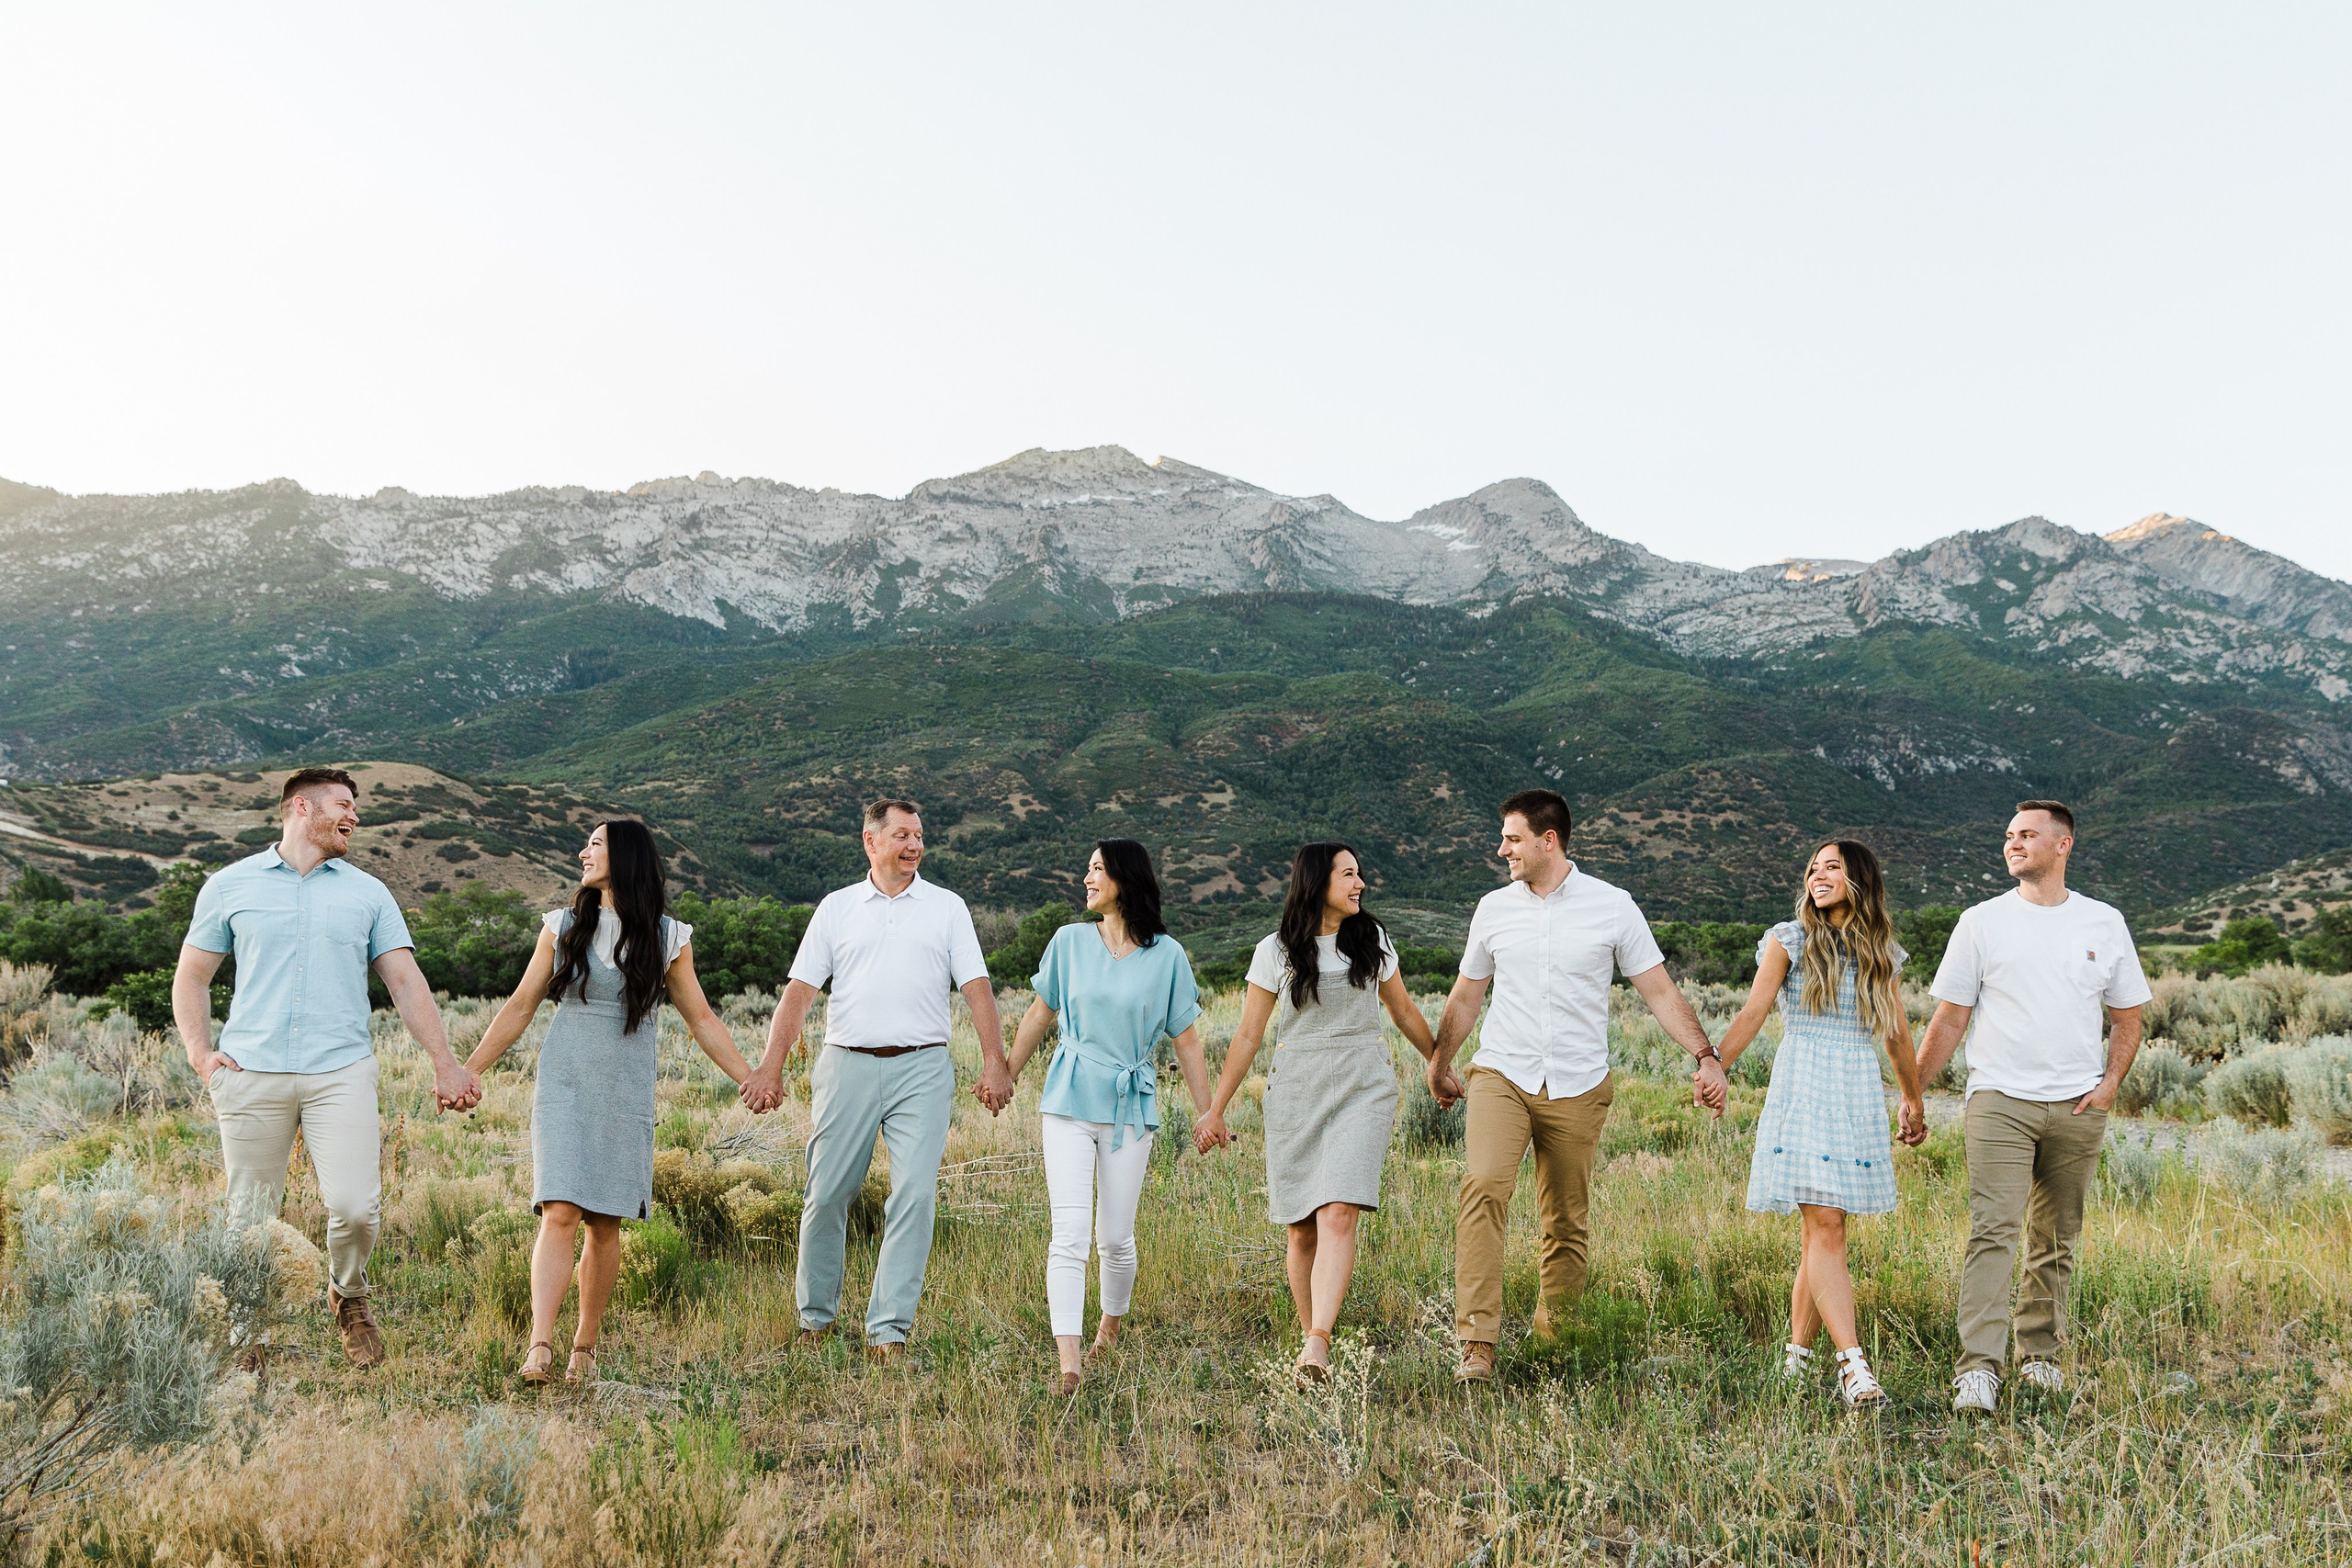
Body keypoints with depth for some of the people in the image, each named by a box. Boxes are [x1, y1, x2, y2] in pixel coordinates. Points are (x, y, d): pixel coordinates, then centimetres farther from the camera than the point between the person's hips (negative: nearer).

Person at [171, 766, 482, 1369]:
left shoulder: (368, 893, 14)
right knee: (250, 1217, 3)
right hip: (252, 1072, 0)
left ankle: (348, 1298, 18)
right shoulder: (230, 885, 11)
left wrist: (445, 1064, 3)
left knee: (356, 1209, -11)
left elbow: (407, 983, 11)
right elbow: (191, 979, 15)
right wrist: (200, 1054, 1)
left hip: (341, 1072, 0)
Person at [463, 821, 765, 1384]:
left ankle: (584, 1347, 15)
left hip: (625, 1094, 0)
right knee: (560, 1214, -13)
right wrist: (467, 1071, 7)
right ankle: (539, 1345, -16)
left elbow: (701, 1020, 8)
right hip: (564, 1088, 0)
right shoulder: (563, 928, 6)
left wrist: (750, 1079, 3)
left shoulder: (668, 938, 3)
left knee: (605, 1226, 3)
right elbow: (519, 1007, 11)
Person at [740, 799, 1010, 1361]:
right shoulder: (837, 907, 12)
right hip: (848, 1064, 1)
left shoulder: (947, 907, 11)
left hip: (922, 1068, -1)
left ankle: (888, 1327, -3)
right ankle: (815, 1315, 22)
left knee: (915, 1193, -10)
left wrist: (995, 1061, -7)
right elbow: (799, 991, 8)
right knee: (827, 1194, 3)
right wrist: (771, 1065, -2)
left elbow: (977, 987, 5)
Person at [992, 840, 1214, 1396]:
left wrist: (1209, 1114, 5)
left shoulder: (1166, 955, 0)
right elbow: (1040, 1016, 14)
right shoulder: (1070, 941, 3)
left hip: (1131, 1106, 0)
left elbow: (1186, 1040, 5)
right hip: (1069, 1101, 0)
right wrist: (1005, 1077, 18)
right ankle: (1069, 1360, -14)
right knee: (1070, 1233, -11)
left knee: (1115, 1237, 6)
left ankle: (1110, 1328, 33)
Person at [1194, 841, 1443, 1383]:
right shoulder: (1276, 951, 2)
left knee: (1337, 1215, -17)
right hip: (1295, 1089, 0)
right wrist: (1215, 1110, 4)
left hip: (1363, 1085, 0)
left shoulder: (1372, 939, 9)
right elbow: (1248, 1036, 5)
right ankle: (1308, 1336, 18)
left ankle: (1317, 1345, -24)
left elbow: (1404, 1010, 22)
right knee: (1302, 1229, 3)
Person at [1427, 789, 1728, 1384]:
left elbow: (1659, 990, 2)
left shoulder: (1612, 906, 1)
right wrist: (1439, 1063, 27)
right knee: (1483, 1187, -21)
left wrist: (1705, 1056, -8)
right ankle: (1478, 1343, -21)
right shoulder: (1493, 908, 8)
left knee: (1566, 1224, 4)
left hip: (1577, 1088, 0)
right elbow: (1465, 997, 20)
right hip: (1501, 1075, 1)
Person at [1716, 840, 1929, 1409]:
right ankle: (1853, 1366, -16)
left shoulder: (1880, 952, 13)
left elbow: (1897, 1034, 21)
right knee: (1825, 1227, -12)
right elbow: (1753, 1012, 0)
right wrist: (1713, 1067, -8)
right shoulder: (1789, 941, 4)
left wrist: (1914, 1100, 27)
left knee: (1823, 1230, 4)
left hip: (1859, 1096, 3)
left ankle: (1797, 1353, 16)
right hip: (1802, 1091, -3)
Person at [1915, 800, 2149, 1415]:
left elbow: (2127, 1019, 16)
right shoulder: (1981, 921, 4)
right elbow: (1948, 1020, 6)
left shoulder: (2104, 923, 9)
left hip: (2077, 1108, 2)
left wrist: (2110, 1082, 0)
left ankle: (2042, 1354, 22)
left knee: (2057, 1239, 9)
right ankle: (1979, 1367, -15)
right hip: (1999, 1101, -2)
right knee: (1993, 1230, -13)